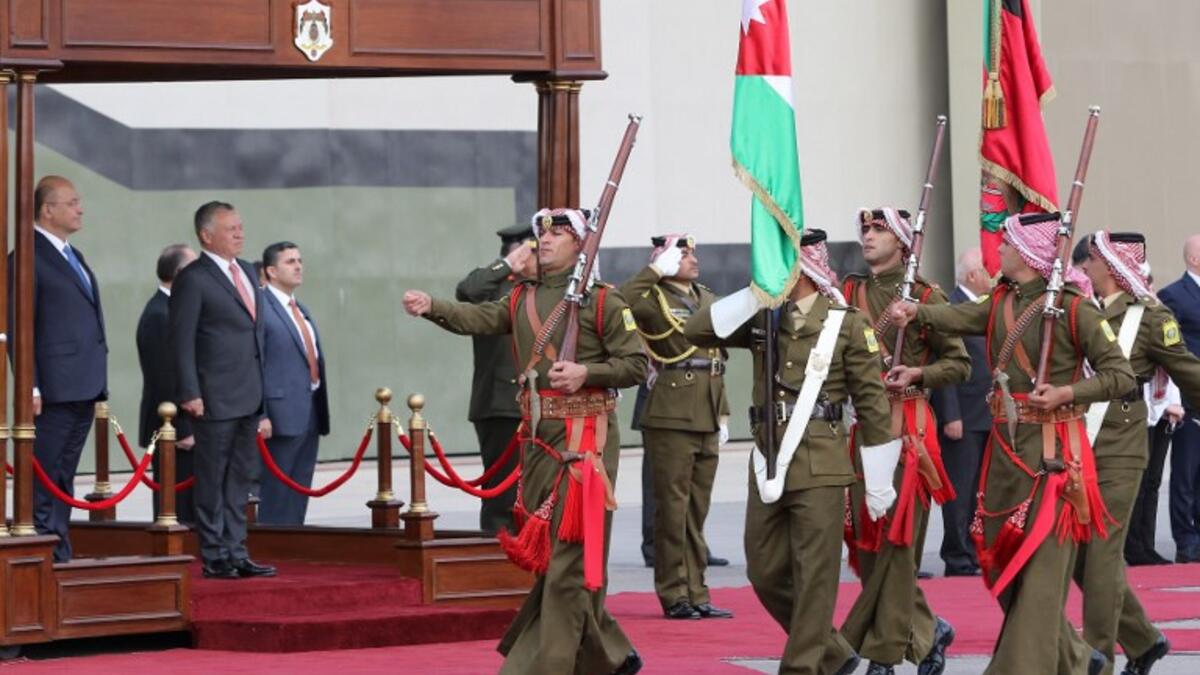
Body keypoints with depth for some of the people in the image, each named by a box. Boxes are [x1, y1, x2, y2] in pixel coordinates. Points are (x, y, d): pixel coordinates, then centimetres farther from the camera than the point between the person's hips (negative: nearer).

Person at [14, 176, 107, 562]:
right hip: (55, 389, -9)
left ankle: (60, 557, 16)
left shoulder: (73, 256, 19)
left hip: (84, 387, 9)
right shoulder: (29, 258, -8)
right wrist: (30, 388, -18)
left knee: (63, 479, 12)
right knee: (45, 481, -6)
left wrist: (98, 384, 17)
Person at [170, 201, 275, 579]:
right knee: (213, 478, -1)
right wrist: (190, 393, -17)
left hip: (249, 396, 8)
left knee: (241, 477, 11)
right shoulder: (193, 279, -9)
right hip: (215, 398, -8)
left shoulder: (247, 272, 15)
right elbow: (182, 340, -12)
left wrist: (262, 386, 16)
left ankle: (235, 553, 17)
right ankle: (214, 557, 4)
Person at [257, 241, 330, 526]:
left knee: (300, 492, 10)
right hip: (282, 414, -9)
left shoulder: (302, 310, 19)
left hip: (311, 414, 9)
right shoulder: (261, 308, -10)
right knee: (275, 491, -5)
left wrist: (321, 410, 16)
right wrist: (260, 415, -20)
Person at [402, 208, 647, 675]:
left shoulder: (602, 300, -3)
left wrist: (586, 372, -19)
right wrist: (431, 307, -16)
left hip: (583, 442, -7)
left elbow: (637, 365, -5)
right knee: (547, 554, 12)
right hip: (538, 440, 7)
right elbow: (477, 318, 1)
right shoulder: (522, 299, 15)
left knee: (569, 559, -8)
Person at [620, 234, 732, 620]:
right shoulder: (655, 299, -4)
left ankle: (696, 593, 16)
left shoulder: (707, 300, 17)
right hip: (670, 420, -7)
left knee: (697, 511, 11)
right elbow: (625, 299, -29)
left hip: (706, 421, 7)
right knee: (673, 509, -2)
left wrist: (722, 414, 17)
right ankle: (674, 595, 3)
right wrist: (657, 269, -19)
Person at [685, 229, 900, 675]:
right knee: (766, 574, 9)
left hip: (820, 466, -5)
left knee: (813, 577, -4)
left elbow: (872, 402, 0)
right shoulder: (762, 319, 11)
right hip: (767, 463, 5)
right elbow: (697, 332, 0)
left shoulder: (846, 323, 0)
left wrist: (878, 483, -2)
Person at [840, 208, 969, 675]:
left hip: (908, 428, -5)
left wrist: (917, 374, -14)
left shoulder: (925, 296, 0)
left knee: (896, 542, -5)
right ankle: (928, 631, 24)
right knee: (867, 544, 6)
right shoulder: (848, 293, 12)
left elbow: (959, 363, 2)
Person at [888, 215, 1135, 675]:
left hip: (1052, 451, -8)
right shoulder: (1001, 303, 12)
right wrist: (915, 312, -22)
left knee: (1039, 570, -6)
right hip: (1005, 447, 8)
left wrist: (1067, 392, -19)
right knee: (1003, 564, 12)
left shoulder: (1072, 307, -8)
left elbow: (1121, 376, -8)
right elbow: (958, 318, -5)